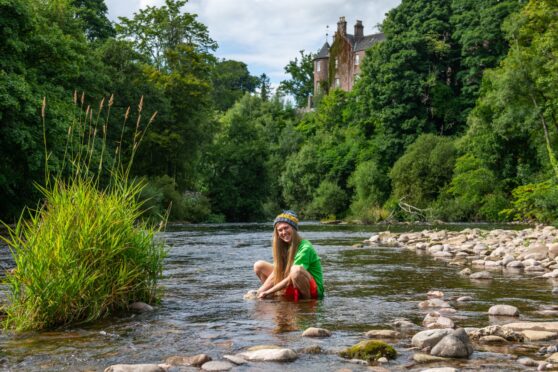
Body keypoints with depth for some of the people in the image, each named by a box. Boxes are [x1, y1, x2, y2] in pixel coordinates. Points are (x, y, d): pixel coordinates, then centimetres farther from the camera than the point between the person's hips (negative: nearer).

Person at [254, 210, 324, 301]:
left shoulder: (305, 248, -23)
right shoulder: (283, 246, 0)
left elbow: (291, 279, -25)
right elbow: (275, 272, -4)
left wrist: (267, 292, -22)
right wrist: (261, 291, -17)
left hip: (314, 290, -7)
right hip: (292, 288, 7)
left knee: (296, 270, -40)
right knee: (259, 266, 4)